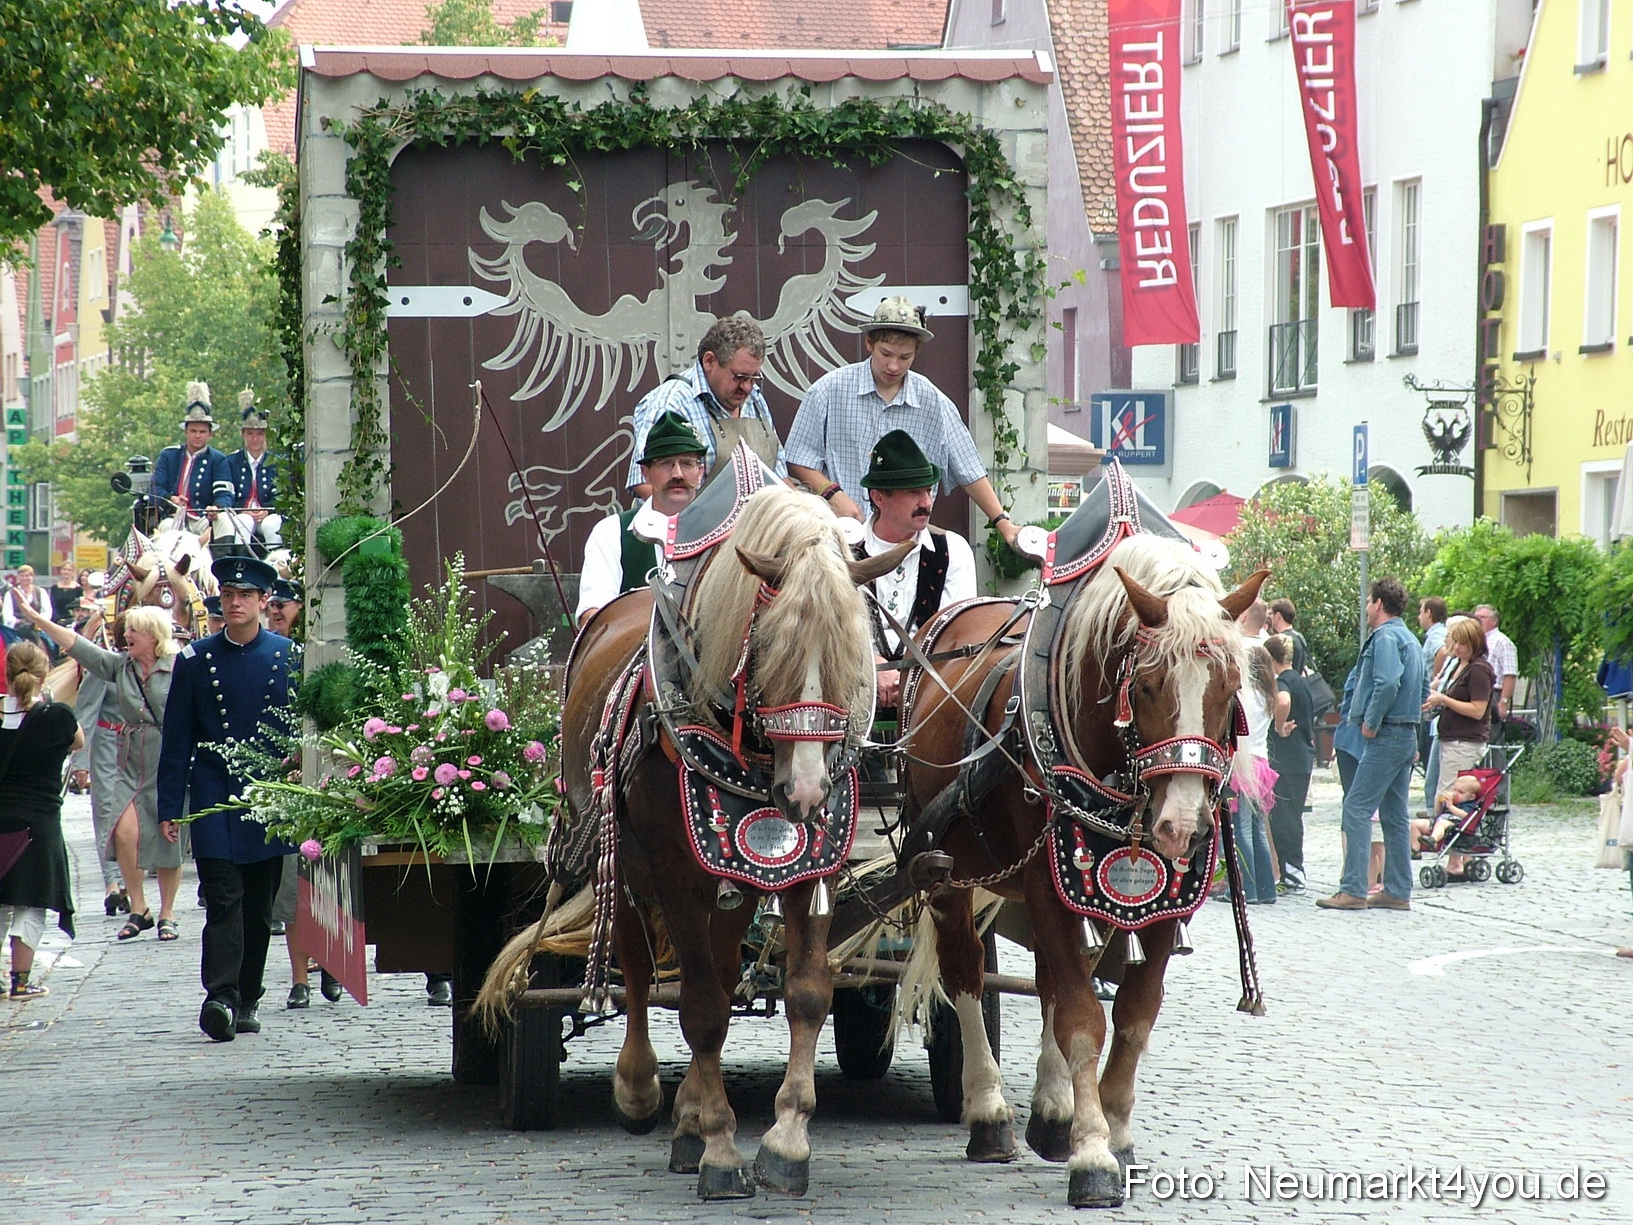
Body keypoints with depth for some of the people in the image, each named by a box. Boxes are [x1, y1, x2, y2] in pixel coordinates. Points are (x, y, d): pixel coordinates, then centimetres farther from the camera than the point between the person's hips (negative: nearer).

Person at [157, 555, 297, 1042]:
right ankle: (221, 997, -21)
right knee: (223, 899, -13)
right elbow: (177, 740, 4)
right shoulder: (195, 659, 4)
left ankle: (247, 999, 18)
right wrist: (170, 806, 0)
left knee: (259, 906, 9)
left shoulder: (290, 657, 4)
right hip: (214, 799, -1)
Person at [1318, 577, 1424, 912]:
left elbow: (1387, 683, -26)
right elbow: (1421, 691, 23)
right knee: (1394, 815, 12)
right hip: (1407, 735, 10)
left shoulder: (1385, 637, -12)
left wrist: (1370, 723, -15)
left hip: (1386, 736, -10)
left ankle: (1353, 890, -14)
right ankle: (1397, 891, 12)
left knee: (1356, 809, -10)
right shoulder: (1409, 639, 19)